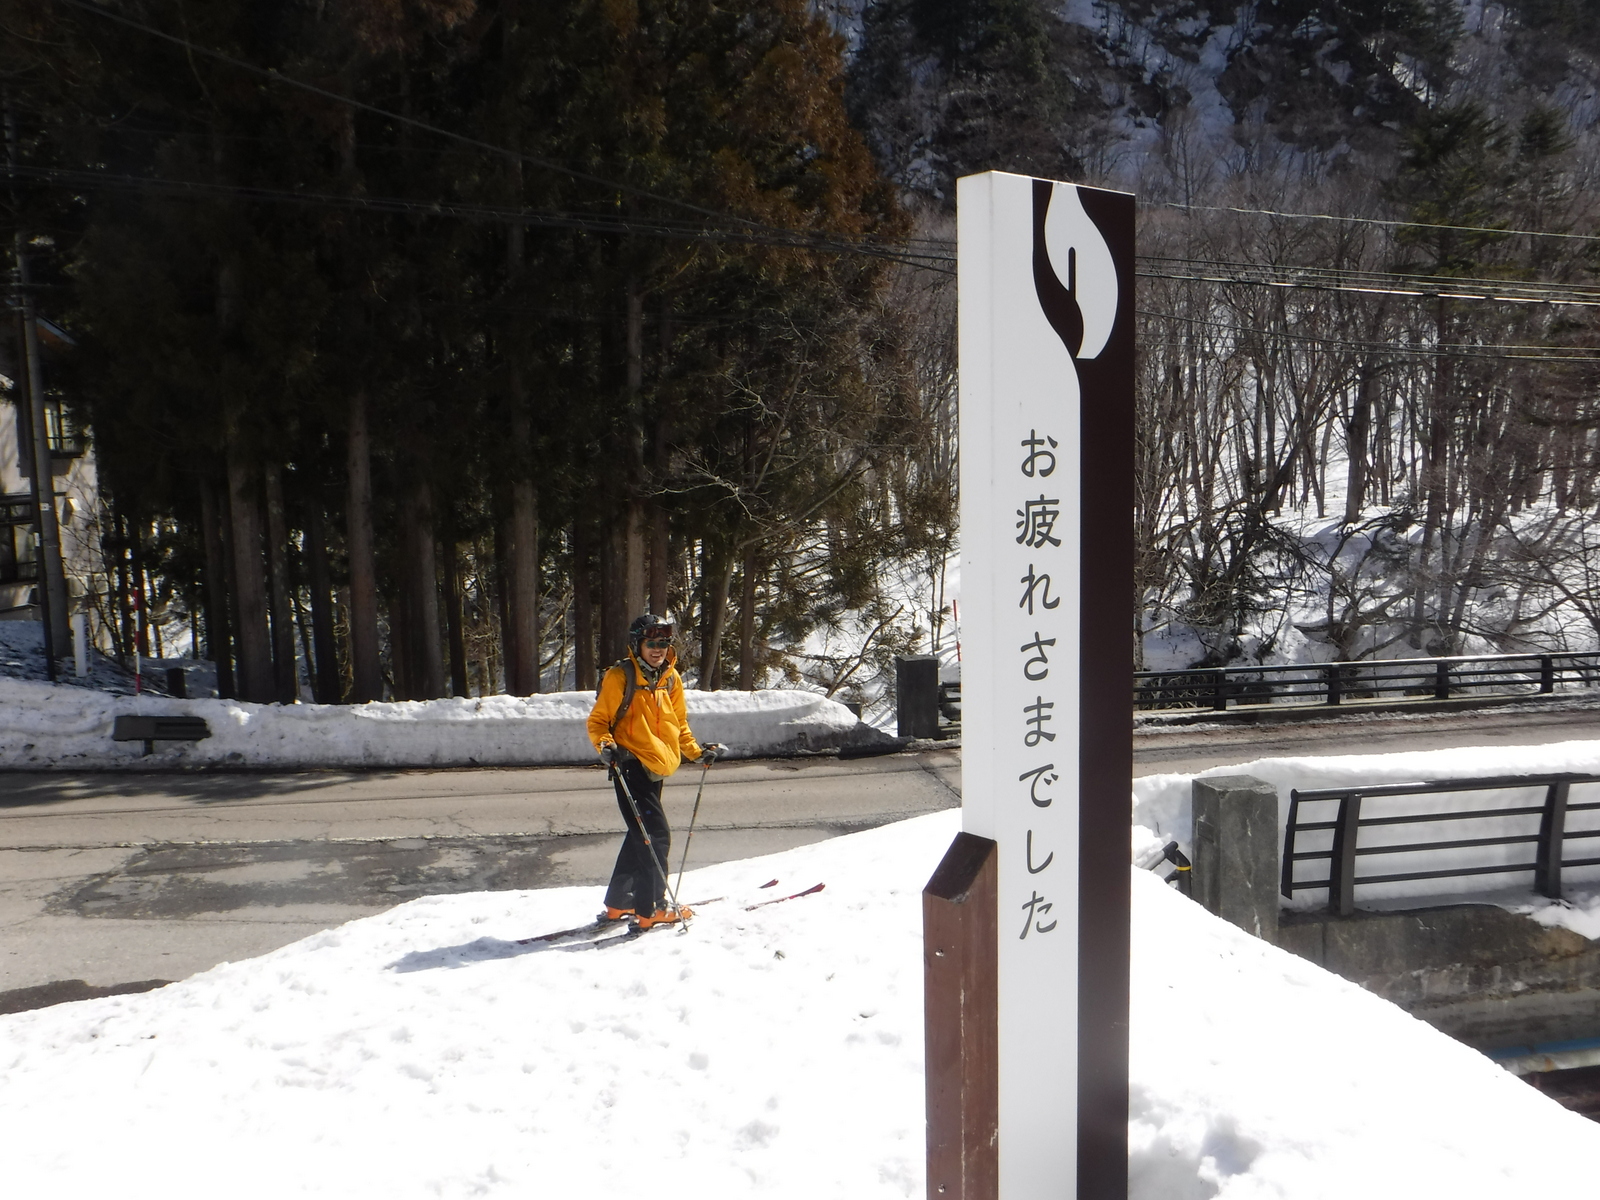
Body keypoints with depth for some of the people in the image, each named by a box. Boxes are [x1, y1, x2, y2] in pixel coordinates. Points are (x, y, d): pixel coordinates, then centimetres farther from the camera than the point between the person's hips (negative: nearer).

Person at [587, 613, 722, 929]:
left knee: (641, 835, 16)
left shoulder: (671, 678, 11)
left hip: (656, 769, 8)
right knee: (656, 836, -10)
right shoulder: (620, 677, -9)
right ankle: (651, 910, 0)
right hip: (630, 766, -8)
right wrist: (606, 746, -23)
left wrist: (697, 752, 13)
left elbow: (678, 723, 21)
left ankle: (618, 904, 29)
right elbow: (597, 721, -5)